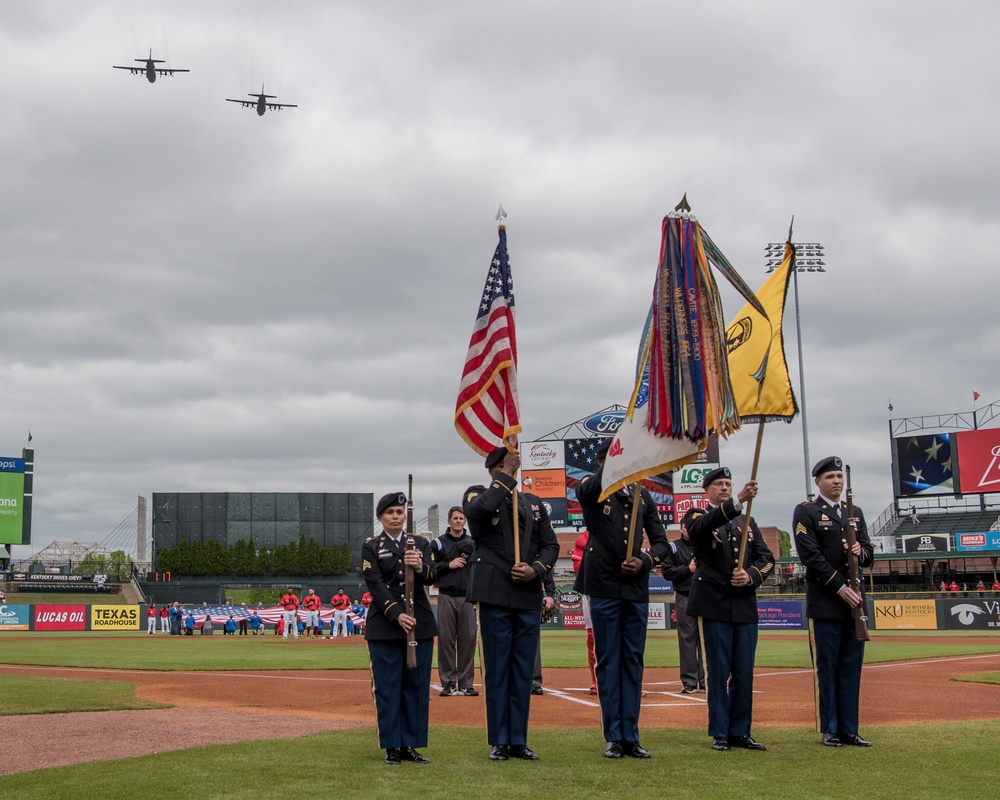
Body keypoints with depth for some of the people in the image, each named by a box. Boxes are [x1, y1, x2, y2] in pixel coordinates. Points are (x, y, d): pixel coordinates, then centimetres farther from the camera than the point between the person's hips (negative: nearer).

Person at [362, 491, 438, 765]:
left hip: (420, 623, 3)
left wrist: (420, 567, -26)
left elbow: (431, 577, -3)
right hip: (384, 626, -3)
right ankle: (392, 746, 6)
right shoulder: (371, 547, 3)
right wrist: (397, 615, -21)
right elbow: (375, 585, -9)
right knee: (388, 687, -1)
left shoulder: (420, 543, 11)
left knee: (417, 686, 4)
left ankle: (411, 745, 10)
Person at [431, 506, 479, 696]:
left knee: (468, 640, 0)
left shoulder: (473, 543, 12)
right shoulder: (438, 543, 6)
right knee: (445, 640, -3)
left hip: (467, 598, 2)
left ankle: (466, 684, 5)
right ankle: (447, 684, 3)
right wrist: (449, 565, -11)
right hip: (446, 597, -2)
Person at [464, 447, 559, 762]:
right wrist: (507, 477, -13)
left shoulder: (534, 504, 17)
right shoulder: (479, 495, 5)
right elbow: (477, 510, -21)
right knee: (497, 669, -1)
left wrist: (536, 570, -6)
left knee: (524, 671, 6)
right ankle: (499, 741, 6)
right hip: (495, 595, -4)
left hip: (529, 596, 4)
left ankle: (519, 740, 13)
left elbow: (551, 545, 13)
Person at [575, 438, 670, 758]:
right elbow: (595, 484, -25)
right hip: (605, 587, -3)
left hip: (636, 587, 4)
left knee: (633, 660, 5)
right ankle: (613, 737, 6)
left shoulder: (643, 497, 14)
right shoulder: (591, 491, 2)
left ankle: (631, 736, 10)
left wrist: (645, 561, -6)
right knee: (608, 661, 1)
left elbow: (662, 543, 14)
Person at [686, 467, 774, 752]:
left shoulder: (747, 522, 18)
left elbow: (766, 558, 11)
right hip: (714, 605, -4)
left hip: (745, 606, 4)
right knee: (718, 671, -2)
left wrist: (751, 576, -11)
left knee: (744, 672, 4)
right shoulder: (699, 519, 3)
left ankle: (740, 732, 12)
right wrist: (737, 501, -40)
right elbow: (705, 525, -23)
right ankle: (719, 733, 4)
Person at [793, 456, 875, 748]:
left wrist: (861, 551, -8)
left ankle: (849, 729, 12)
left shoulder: (855, 512, 17)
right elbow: (811, 556, -11)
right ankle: (830, 730, 6)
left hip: (854, 602, 6)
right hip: (825, 604, -5)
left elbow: (869, 554, 17)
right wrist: (841, 587, -16)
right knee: (826, 668, -1)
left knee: (851, 668, 6)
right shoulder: (806, 512, -2)